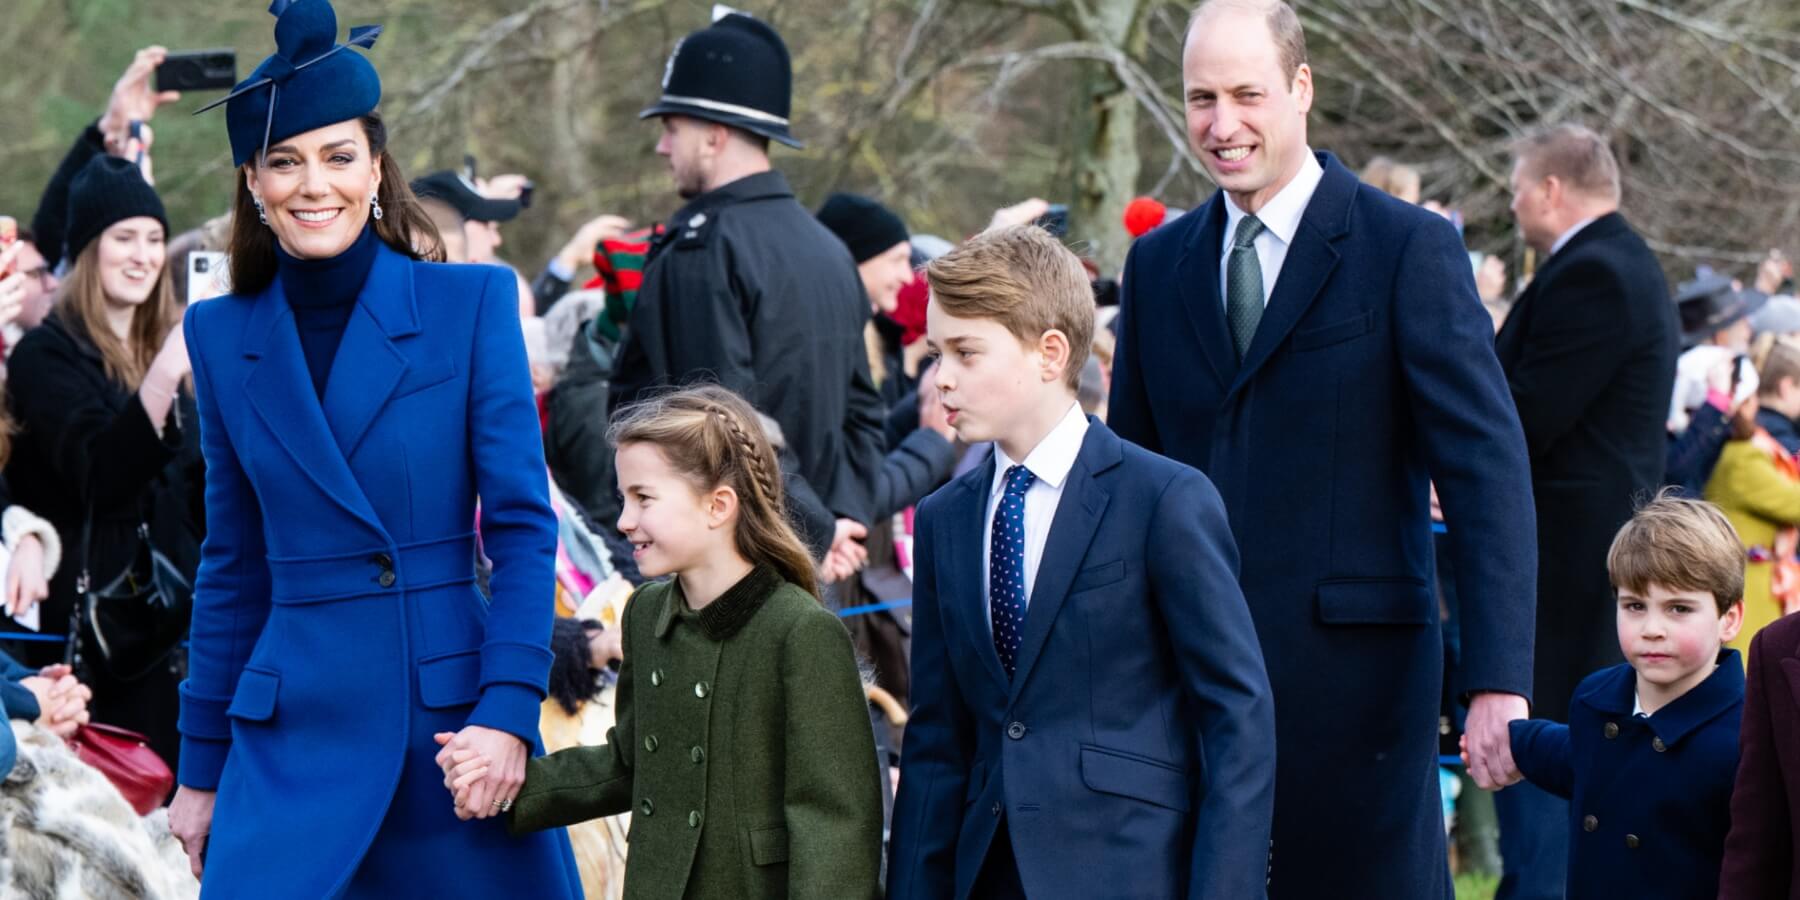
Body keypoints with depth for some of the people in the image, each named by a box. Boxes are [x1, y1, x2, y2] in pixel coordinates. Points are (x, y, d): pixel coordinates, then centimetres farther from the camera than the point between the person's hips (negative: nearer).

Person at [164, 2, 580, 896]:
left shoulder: (471, 303, -1)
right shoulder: (223, 336, 7)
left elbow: (523, 526, -3)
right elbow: (232, 564, 13)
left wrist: (509, 710, -14)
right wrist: (200, 767, 13)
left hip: (456, 713, -2)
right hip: (293, 731, 2)